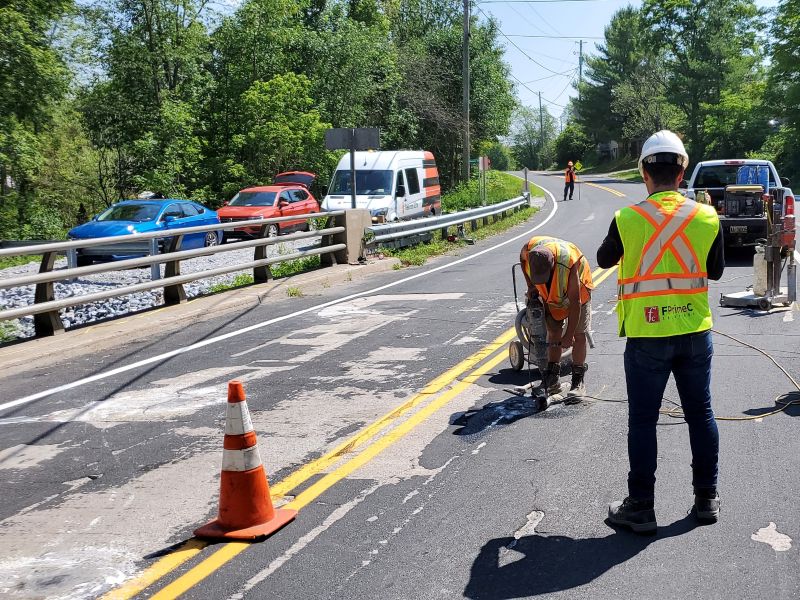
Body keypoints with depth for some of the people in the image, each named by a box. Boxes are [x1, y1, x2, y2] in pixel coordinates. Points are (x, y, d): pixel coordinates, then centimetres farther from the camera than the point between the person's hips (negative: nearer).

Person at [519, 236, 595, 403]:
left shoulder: (568, 264, -42)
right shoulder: (529, 249, -32)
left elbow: (575, 302, -32)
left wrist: (569, 334, -26)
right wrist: (531, 286, -6)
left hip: (577, 288, -4)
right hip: (550, 293, 4)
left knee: (579, 334, -9)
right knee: (553, 332, 3)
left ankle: (578, 382, -4)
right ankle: (552, 379, 9)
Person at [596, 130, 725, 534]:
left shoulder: (627, 219, -11)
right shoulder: (707, 217, -4)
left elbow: (604, 260, 7)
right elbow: (716, 271, 9)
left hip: (647, 337, -3)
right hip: (695, 332, 3)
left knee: (643, 421, 6)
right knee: (700, 414, 15)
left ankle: (641, 508, 12)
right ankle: (707, 499, 26)